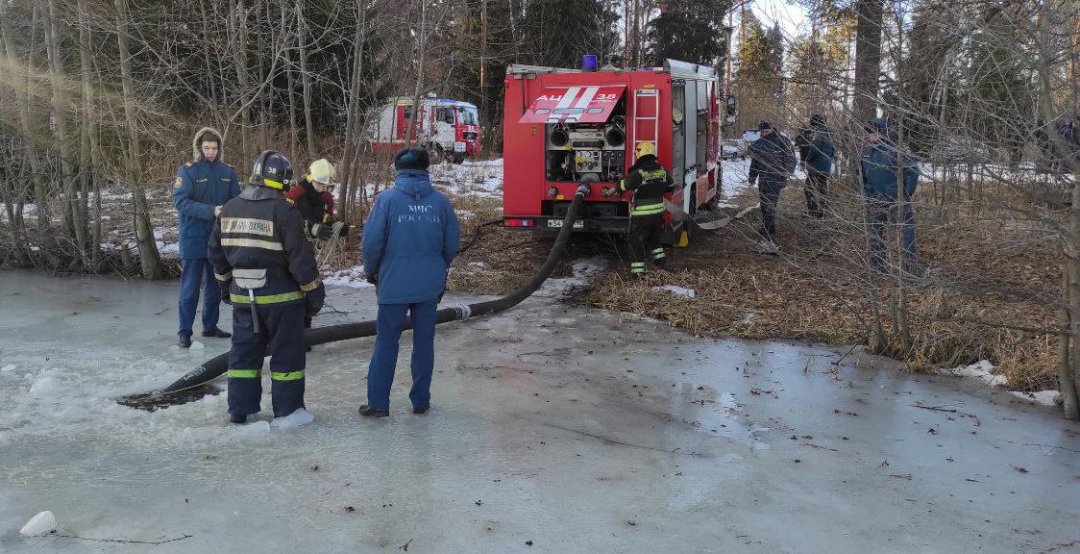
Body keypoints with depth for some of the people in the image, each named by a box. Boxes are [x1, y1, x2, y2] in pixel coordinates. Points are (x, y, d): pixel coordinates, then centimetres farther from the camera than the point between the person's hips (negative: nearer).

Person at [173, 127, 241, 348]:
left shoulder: (227, 172, 4)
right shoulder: (187, 171, -8)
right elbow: (180, 202, -17)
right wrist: (211, 211, -27)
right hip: (193, 239, -4)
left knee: (215, 286, 15)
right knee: (190, 287, -1)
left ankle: (210, 325, 29)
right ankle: (185, 332, 7)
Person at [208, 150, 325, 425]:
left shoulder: (229, 209, 5)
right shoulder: (283, 211, -16)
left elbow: (216, 251, 14)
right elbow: (300, 257, -16)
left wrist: (226, 283, 25)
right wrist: (314, 291, -7)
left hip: (242, 296, 6)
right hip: (280, 296, -6)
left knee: (244, 350, 14)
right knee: (287, 352, 5)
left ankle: (240, 409, 19)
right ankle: (288, 410, 11)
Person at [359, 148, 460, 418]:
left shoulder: (387, 198, -10)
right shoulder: (441, 201, -2)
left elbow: (372, 241, -10)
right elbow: (452, 243, 2)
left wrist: (371, 271, 8)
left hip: (394, 284, -2)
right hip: (430, 285, 2)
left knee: (386, 343, 8)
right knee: (424, 342, 12)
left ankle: (378, 403, 12)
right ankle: (421, 401, 20)